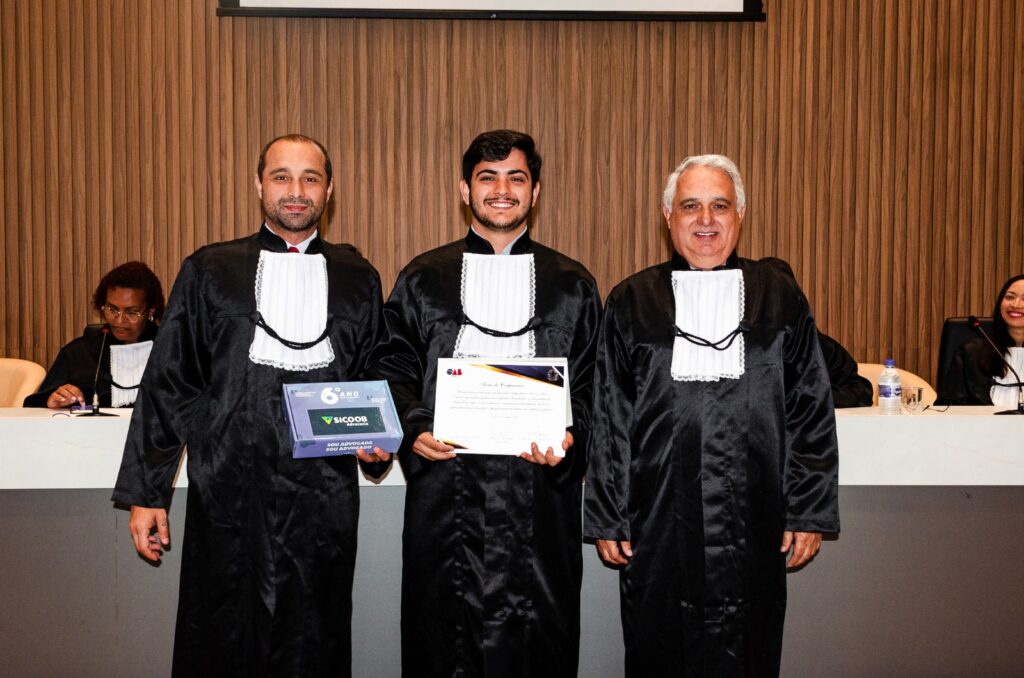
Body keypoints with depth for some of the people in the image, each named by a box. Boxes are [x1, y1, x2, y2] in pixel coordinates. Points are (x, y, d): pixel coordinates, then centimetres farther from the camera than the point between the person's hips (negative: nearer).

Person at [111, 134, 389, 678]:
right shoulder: (209, 272, 7)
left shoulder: (357, 280, 10)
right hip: (227, 496, 0)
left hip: (322, 501, 1)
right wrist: (145, 493, 3)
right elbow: (166, 385, 6)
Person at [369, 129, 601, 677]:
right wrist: (413, 430, -9)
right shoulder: (422, 280, 9)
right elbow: (391, 370, 8)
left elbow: (591, 388, 8)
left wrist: (570, 438, -11)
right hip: (443, 494, 0)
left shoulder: (572, 286, 9)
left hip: (538, 494, 0)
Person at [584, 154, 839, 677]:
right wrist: (607, 518, 1)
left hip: (753, 525, 0)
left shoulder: (780, 298, 6)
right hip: (657, 522, 0)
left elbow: (811, 412, 6)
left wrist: (809, 512, 2)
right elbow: (608, 421, 4)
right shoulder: (631, 303, 5)